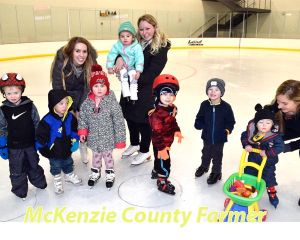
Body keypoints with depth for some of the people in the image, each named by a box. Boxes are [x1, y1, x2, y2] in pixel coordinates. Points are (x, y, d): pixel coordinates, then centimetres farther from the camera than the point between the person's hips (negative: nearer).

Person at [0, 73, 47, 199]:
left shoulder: (30, 105, -12)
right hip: (14, 147, -1)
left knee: (34, 164, 22)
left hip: (31, 143, 1)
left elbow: (37, 123, -3)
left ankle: (38, 181, 46)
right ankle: (20, 189, 34)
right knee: (17, 169, 13)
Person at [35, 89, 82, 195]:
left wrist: (75, 141, -2)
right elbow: (40, 135, -21)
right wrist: (43, 149, -15)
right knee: (56, 166, 21)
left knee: (68, 163, 27)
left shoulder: (70, 117, -13)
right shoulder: (47, 120, -29)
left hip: (67, 149, 4)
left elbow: (74, 130, 3)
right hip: (54, 152, -4)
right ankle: (57, 180, 45)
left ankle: (69, 175, 54)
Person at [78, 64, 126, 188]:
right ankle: (95, 172, 47)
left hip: (108, 138, -2)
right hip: (94, 138, 3)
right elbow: (82, 117, 3)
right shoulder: (87, 103, -10)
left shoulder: (112, 102, -19)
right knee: (96, 155, 23)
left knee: (107, 155, 17)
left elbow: (119, 122, -15)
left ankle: (110, 174, 41)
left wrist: (120, 139, -13)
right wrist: (82, 131, -7)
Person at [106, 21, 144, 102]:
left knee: (133, 75, -26)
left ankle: (133, 96, -22)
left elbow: (139, 59, -18)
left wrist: (138, 71, -27)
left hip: (132, 67, -1)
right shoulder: (117, 45, -8)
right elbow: (111, 55, -5)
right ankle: (126, 93, -28)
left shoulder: (137, 47, -14)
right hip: (122, 67, 1)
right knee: (123, 73, -28)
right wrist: (110, 67, -13)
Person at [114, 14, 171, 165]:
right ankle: (134, 144, 42)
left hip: (146, 90, -6)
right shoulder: (135, 42, 5)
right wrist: (119, 58, -22)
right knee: (129, 116, 18)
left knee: (144, 120, 7)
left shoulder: (161, 47, -12)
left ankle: (144, 151, 28)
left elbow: (152, 72, -18)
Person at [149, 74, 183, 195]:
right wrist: (161, 148, -28)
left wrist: (177, 131, 5)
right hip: (160, 144, -9)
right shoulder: (157, 114, -35)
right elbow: (157, 133, -31)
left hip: (167, 142, 9)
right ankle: (162, 183, 27)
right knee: (164, 163, 6)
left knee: (159, 159, 31)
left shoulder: (172, 108, -4)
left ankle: (156, 172, 56)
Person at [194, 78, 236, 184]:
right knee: (206, 153, 25)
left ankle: (216, 172, 37)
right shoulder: (204, 105, -11)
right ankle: (204, 166, 53)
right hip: (207, 136, 3)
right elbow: (200, 118, 1)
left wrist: (228, 129, -19)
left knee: (217, 156, 15)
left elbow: (231, 121, -6)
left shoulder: (226, 107, -17)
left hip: (220, 138, -2)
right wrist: (199, 124, -17)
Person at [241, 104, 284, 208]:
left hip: (268, 163, -3)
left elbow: (279, 147, -30)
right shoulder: (251, 131, -19)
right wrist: (246, 145, -19)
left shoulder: (275, 136, -27)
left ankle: (272, 194, 41)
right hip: (252, 160, 3)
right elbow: (244, 136, -3)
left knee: (269, 178, 15)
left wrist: (268, 153, -35)